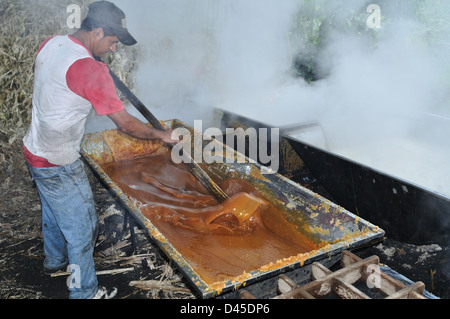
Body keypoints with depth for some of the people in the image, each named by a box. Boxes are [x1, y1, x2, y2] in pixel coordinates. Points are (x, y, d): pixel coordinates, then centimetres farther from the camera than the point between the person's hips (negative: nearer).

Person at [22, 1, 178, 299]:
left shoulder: (52, 43, -2)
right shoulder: (90, 70, -28)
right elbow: (126, 123, -26)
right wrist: (162, 135, -11)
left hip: (34, 149, 9)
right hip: (58, 165, -9)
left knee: (54, 212, 29)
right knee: (82, 227, 7)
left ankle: (55, 259, 54)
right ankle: (85, 292, 25)